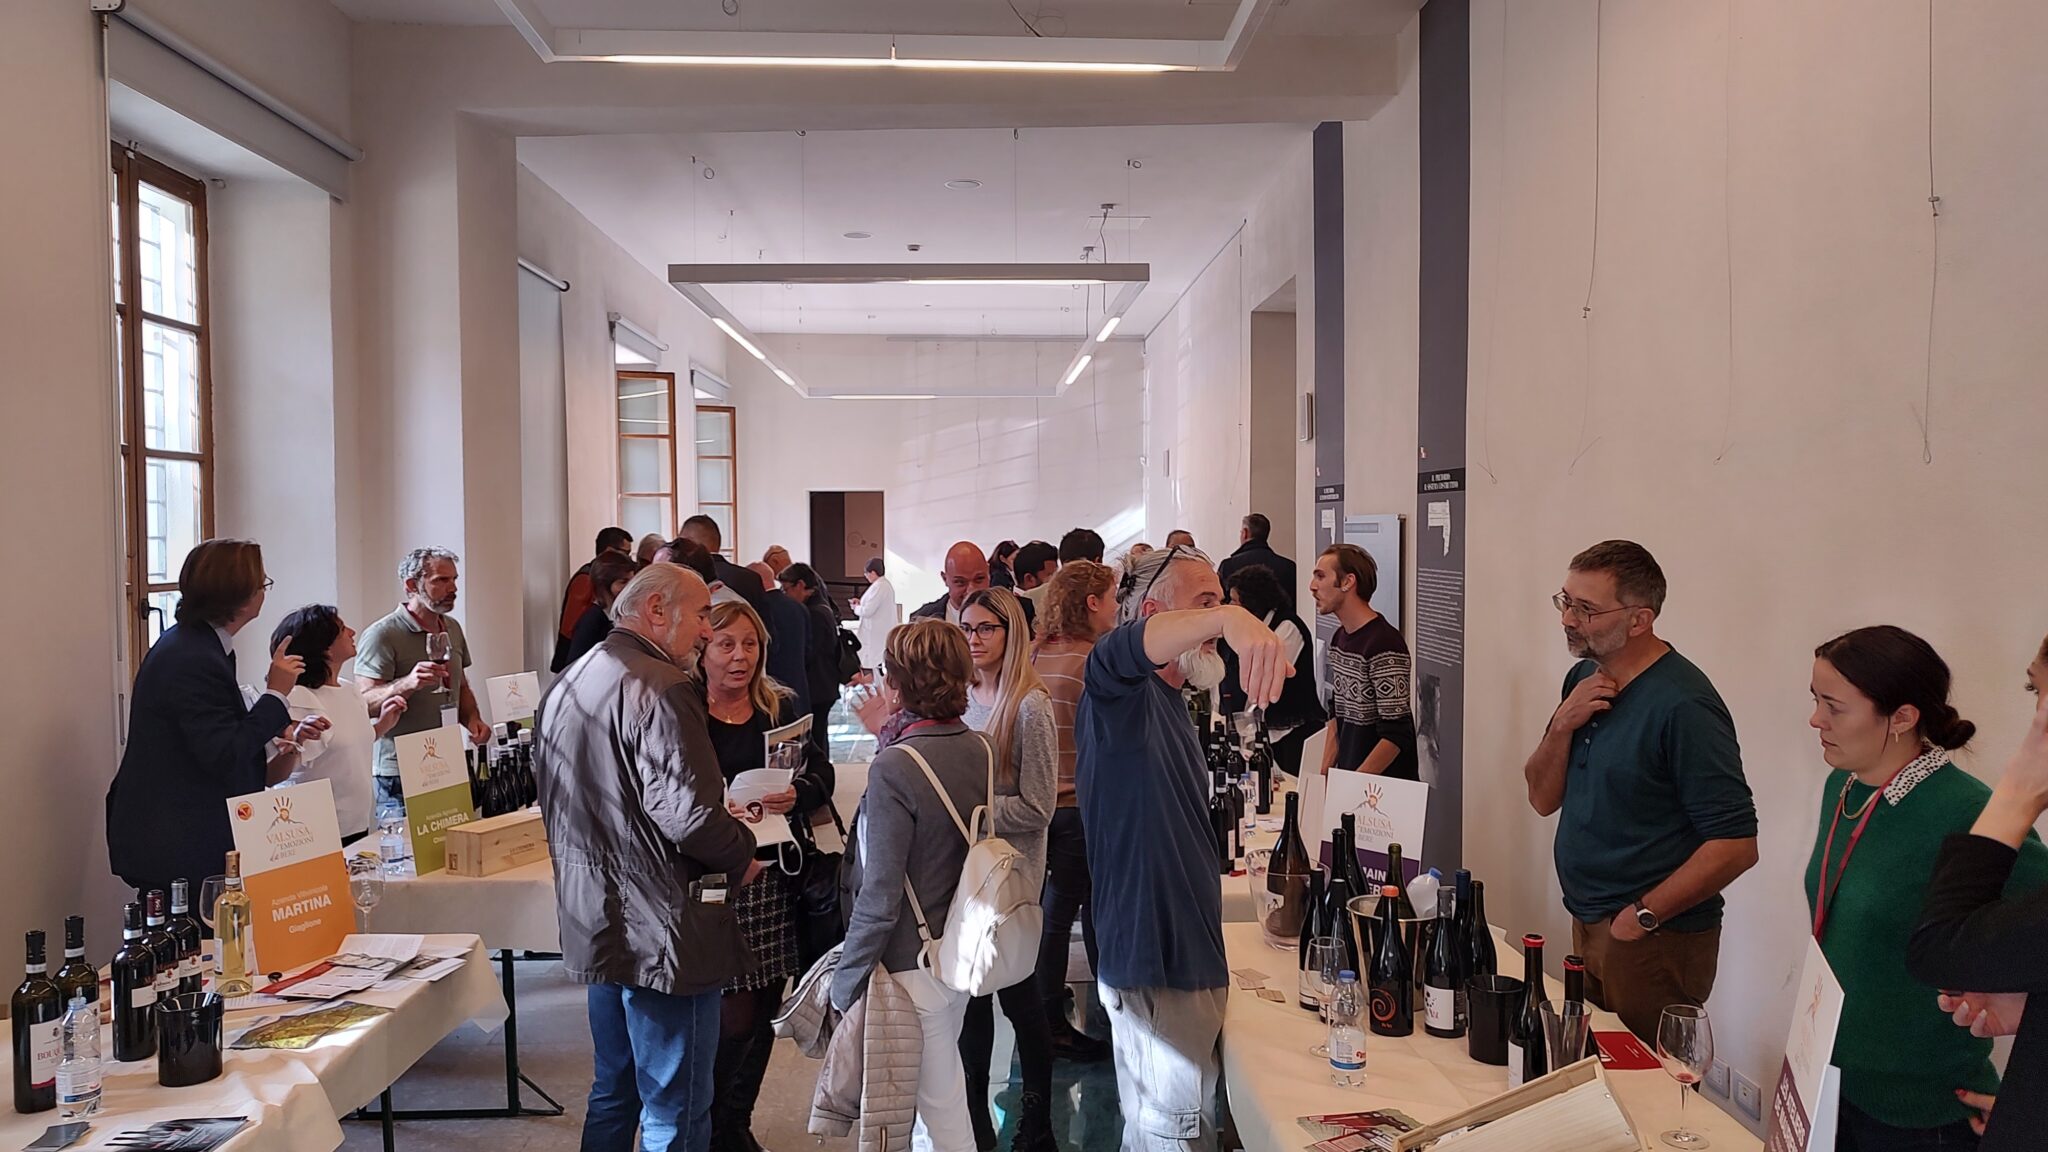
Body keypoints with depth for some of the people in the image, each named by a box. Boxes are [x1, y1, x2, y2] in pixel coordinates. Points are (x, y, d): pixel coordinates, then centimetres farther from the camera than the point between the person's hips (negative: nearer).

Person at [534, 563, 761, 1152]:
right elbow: (689, 815, -27)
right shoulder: (661, 689, -20)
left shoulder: (565, 685, 10)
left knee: (613, 1092, 23)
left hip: (592, 924, 9)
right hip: (662, 932, -9)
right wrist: (741, 855, -9)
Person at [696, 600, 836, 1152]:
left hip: (777, 877, 5)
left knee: (763, 1013, 14)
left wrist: (798, 795, -14)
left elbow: (822, 775, 6)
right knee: (734, 1018, -3)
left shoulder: (780, 708, 7)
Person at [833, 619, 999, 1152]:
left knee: (941, 1107, 7)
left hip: (913, 965, -7)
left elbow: (880, 895, -22)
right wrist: (891, 734, 12)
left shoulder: (894, 766, -22)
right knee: (943, 1092, 22)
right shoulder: (982, 749, -2)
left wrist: (846, 981, -11)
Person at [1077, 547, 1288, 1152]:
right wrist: (1229, 617, -57)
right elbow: (1120, 650, -42)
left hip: (1186, 959, 9)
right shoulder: (1123, 694, -15)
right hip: (1152, 967, -9)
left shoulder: (1169, 705, 15)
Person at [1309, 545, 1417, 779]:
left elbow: (1395, 737, -18)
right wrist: (1324, 775, 7)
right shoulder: (1339, 638, 8)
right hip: (1345, 780, 7)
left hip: (1385, 788, -7)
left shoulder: (1384, 644, -17)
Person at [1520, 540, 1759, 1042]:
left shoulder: (1681, 704, -21)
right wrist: (1563, 725, -11)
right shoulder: (1584, 679, 5)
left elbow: (1735, 844, -22)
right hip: (1587, 925, 8)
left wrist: (1643, 915, -16)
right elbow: (1542, 799, 6)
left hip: (1655, 942, -8)